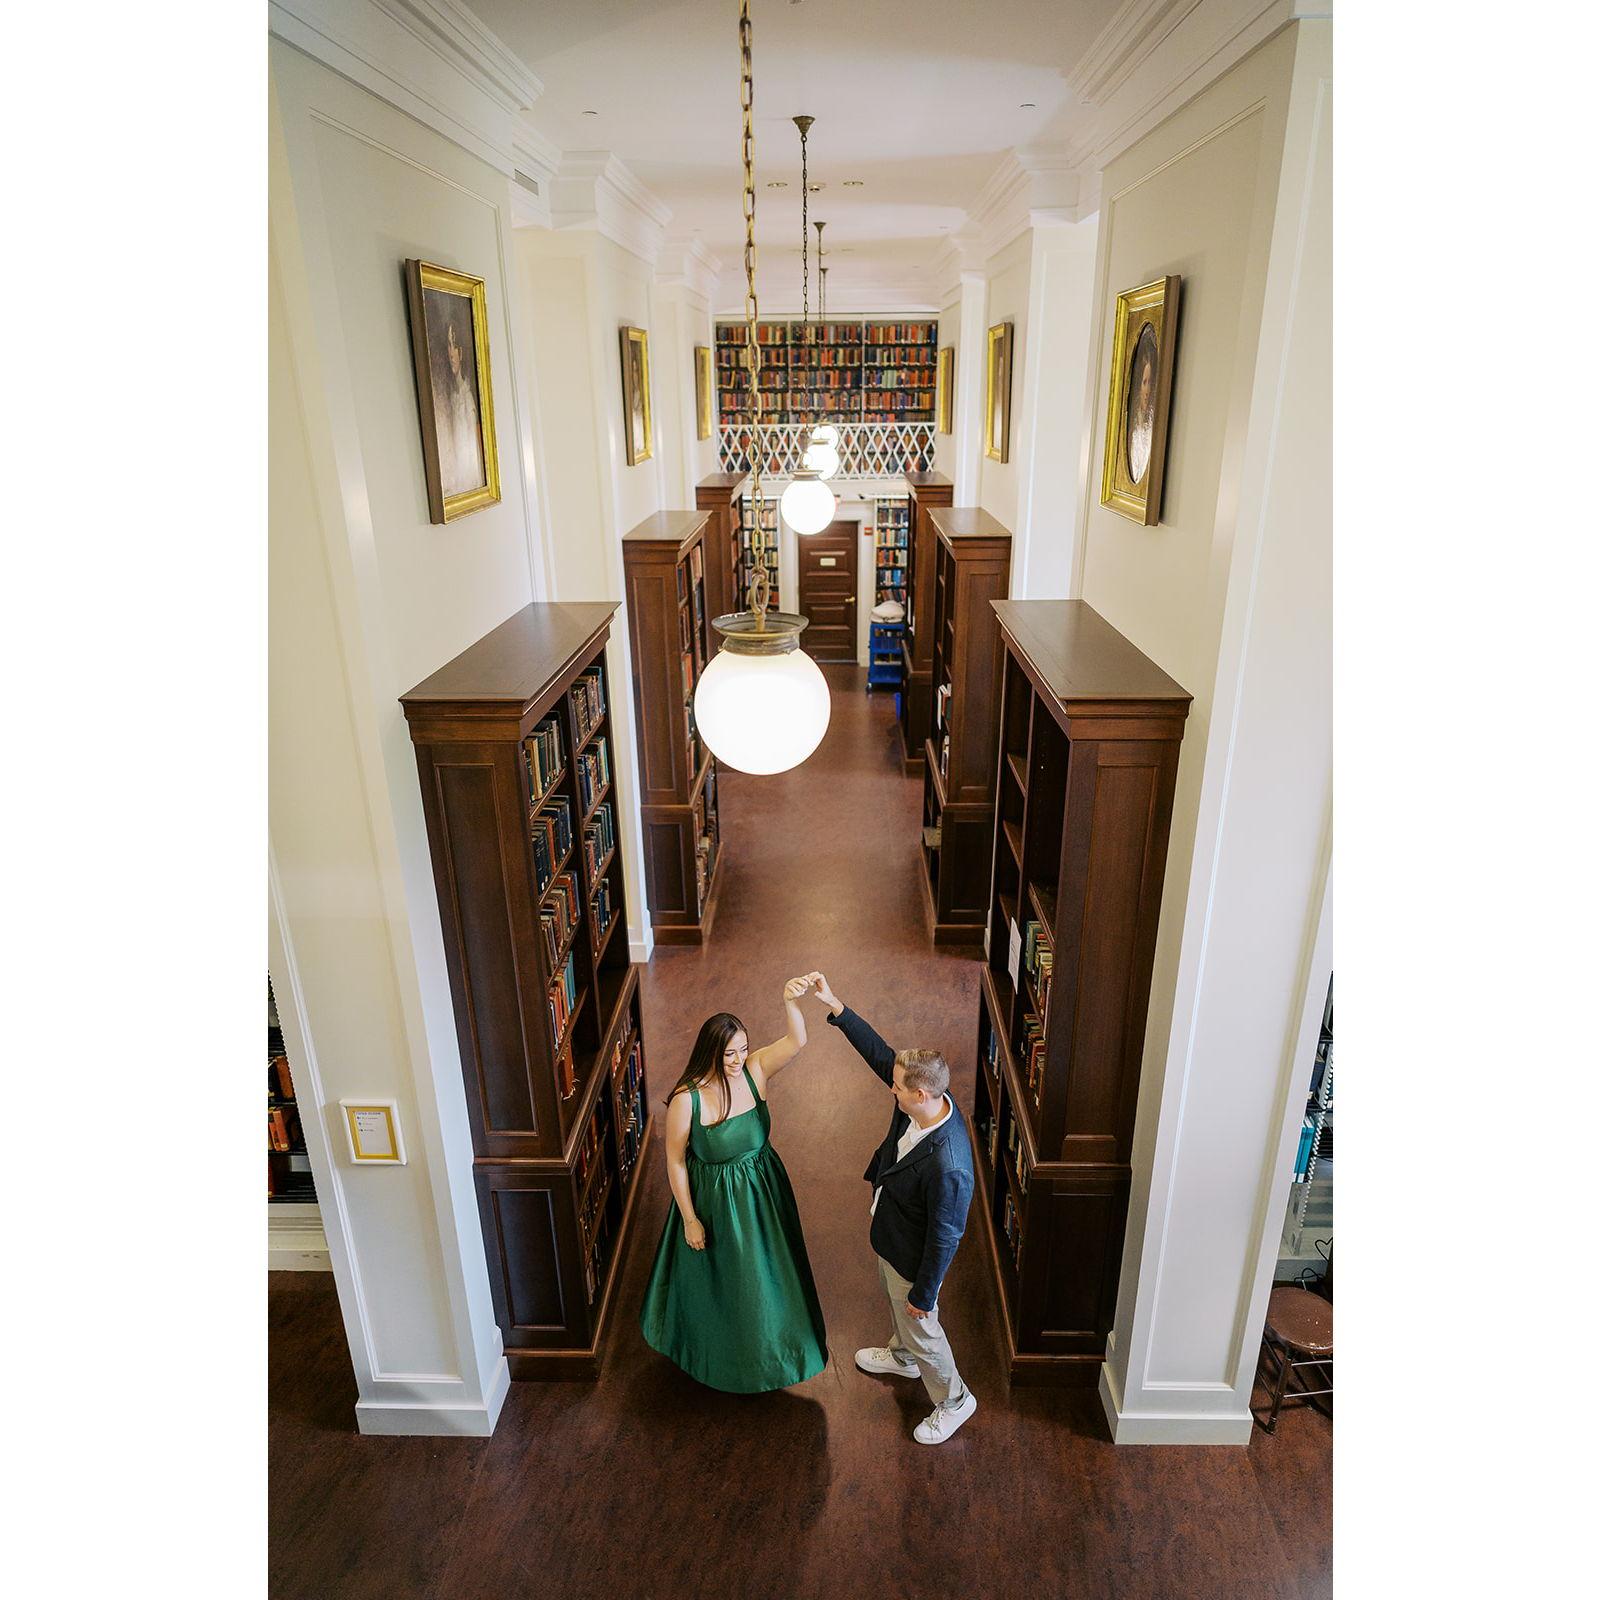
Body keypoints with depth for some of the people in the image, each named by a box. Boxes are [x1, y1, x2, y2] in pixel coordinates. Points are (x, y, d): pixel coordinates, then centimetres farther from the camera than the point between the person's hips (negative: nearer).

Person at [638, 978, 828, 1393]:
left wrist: (790, 1002, -50)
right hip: (716, 1200, -4)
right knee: (722, 1281, 19)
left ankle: (770, 1341, 55)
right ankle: (725, 1352, 49)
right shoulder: (686, 1099, -27)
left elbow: (796, 1041, -31)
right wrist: (690, 1219, -10)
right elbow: (675, 1161, -16)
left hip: (762, 1190, 4)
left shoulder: (754, 1071, -17)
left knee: (766, 1272, 25)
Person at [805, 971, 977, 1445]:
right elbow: (878, 1052, -11)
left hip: (912, 1258, -8)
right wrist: (835, 1005, -17)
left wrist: (925, 1293, -16)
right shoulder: (924, 1097, -23)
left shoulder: (948, 1166, -43)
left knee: (920, 1327, 18)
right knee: (895, 1304, 34)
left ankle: (954, 1400, 45)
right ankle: (901, 1356, 63)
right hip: (889, 1234, 8)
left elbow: (945, 1237, -30)